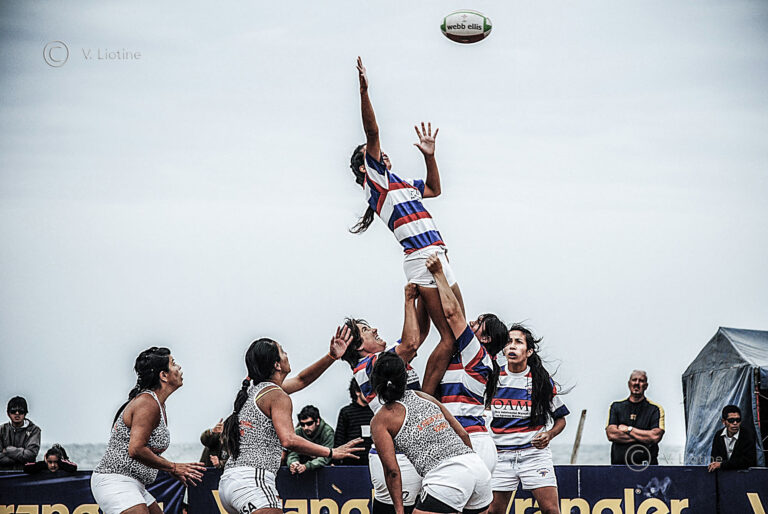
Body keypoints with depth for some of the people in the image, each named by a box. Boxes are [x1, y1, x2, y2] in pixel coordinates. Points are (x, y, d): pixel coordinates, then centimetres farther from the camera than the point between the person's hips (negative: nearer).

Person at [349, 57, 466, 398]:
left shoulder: (398, 184, 25)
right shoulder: (374, 179, 2)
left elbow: (434, 189, 41)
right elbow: (372, 133, -9)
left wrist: (429, 155, 30)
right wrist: (364, 92, -18)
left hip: (437, 256, 9)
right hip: (422, 259, -9)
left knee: (459, 330, 10)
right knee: (450, 337, -13)